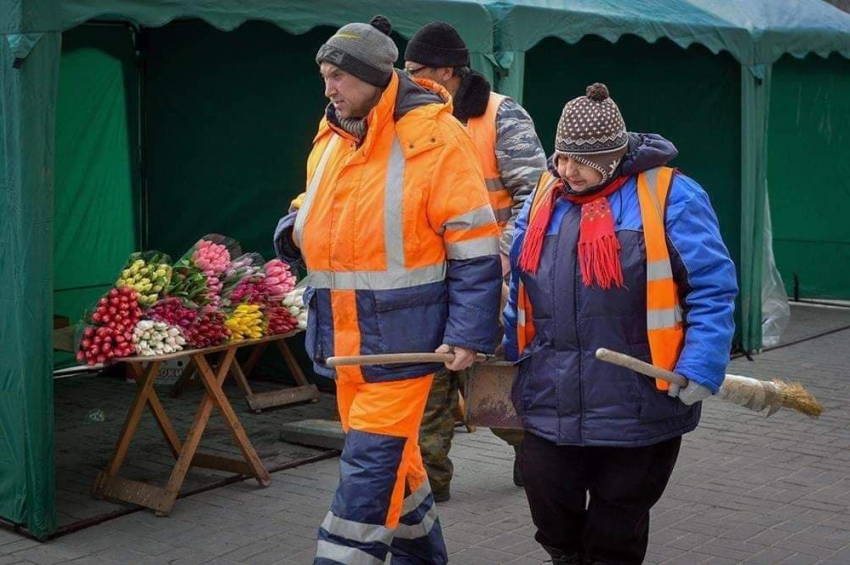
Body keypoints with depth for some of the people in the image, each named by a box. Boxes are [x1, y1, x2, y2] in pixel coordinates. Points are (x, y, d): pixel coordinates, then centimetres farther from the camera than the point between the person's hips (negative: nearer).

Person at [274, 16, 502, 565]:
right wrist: (297, 230, 0)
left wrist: (468, 334, -17)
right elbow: (318, 213, 24)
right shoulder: (332, 138, 8)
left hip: (400, 333, -7)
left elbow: (475, 251, -13)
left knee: (370, 463, -8)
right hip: (344, 334, 8)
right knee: (393, 455, 20)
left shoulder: (432, 137, -14)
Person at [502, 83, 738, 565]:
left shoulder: (671, 198, -8)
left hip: (637, 408, -4)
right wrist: (506, 355, 16)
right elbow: (520, 290, 17)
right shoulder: (545, 197, 8)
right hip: (551, 404, 4)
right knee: (554, 524, 10)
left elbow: (713, 289, -11)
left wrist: (700, 369, -19)